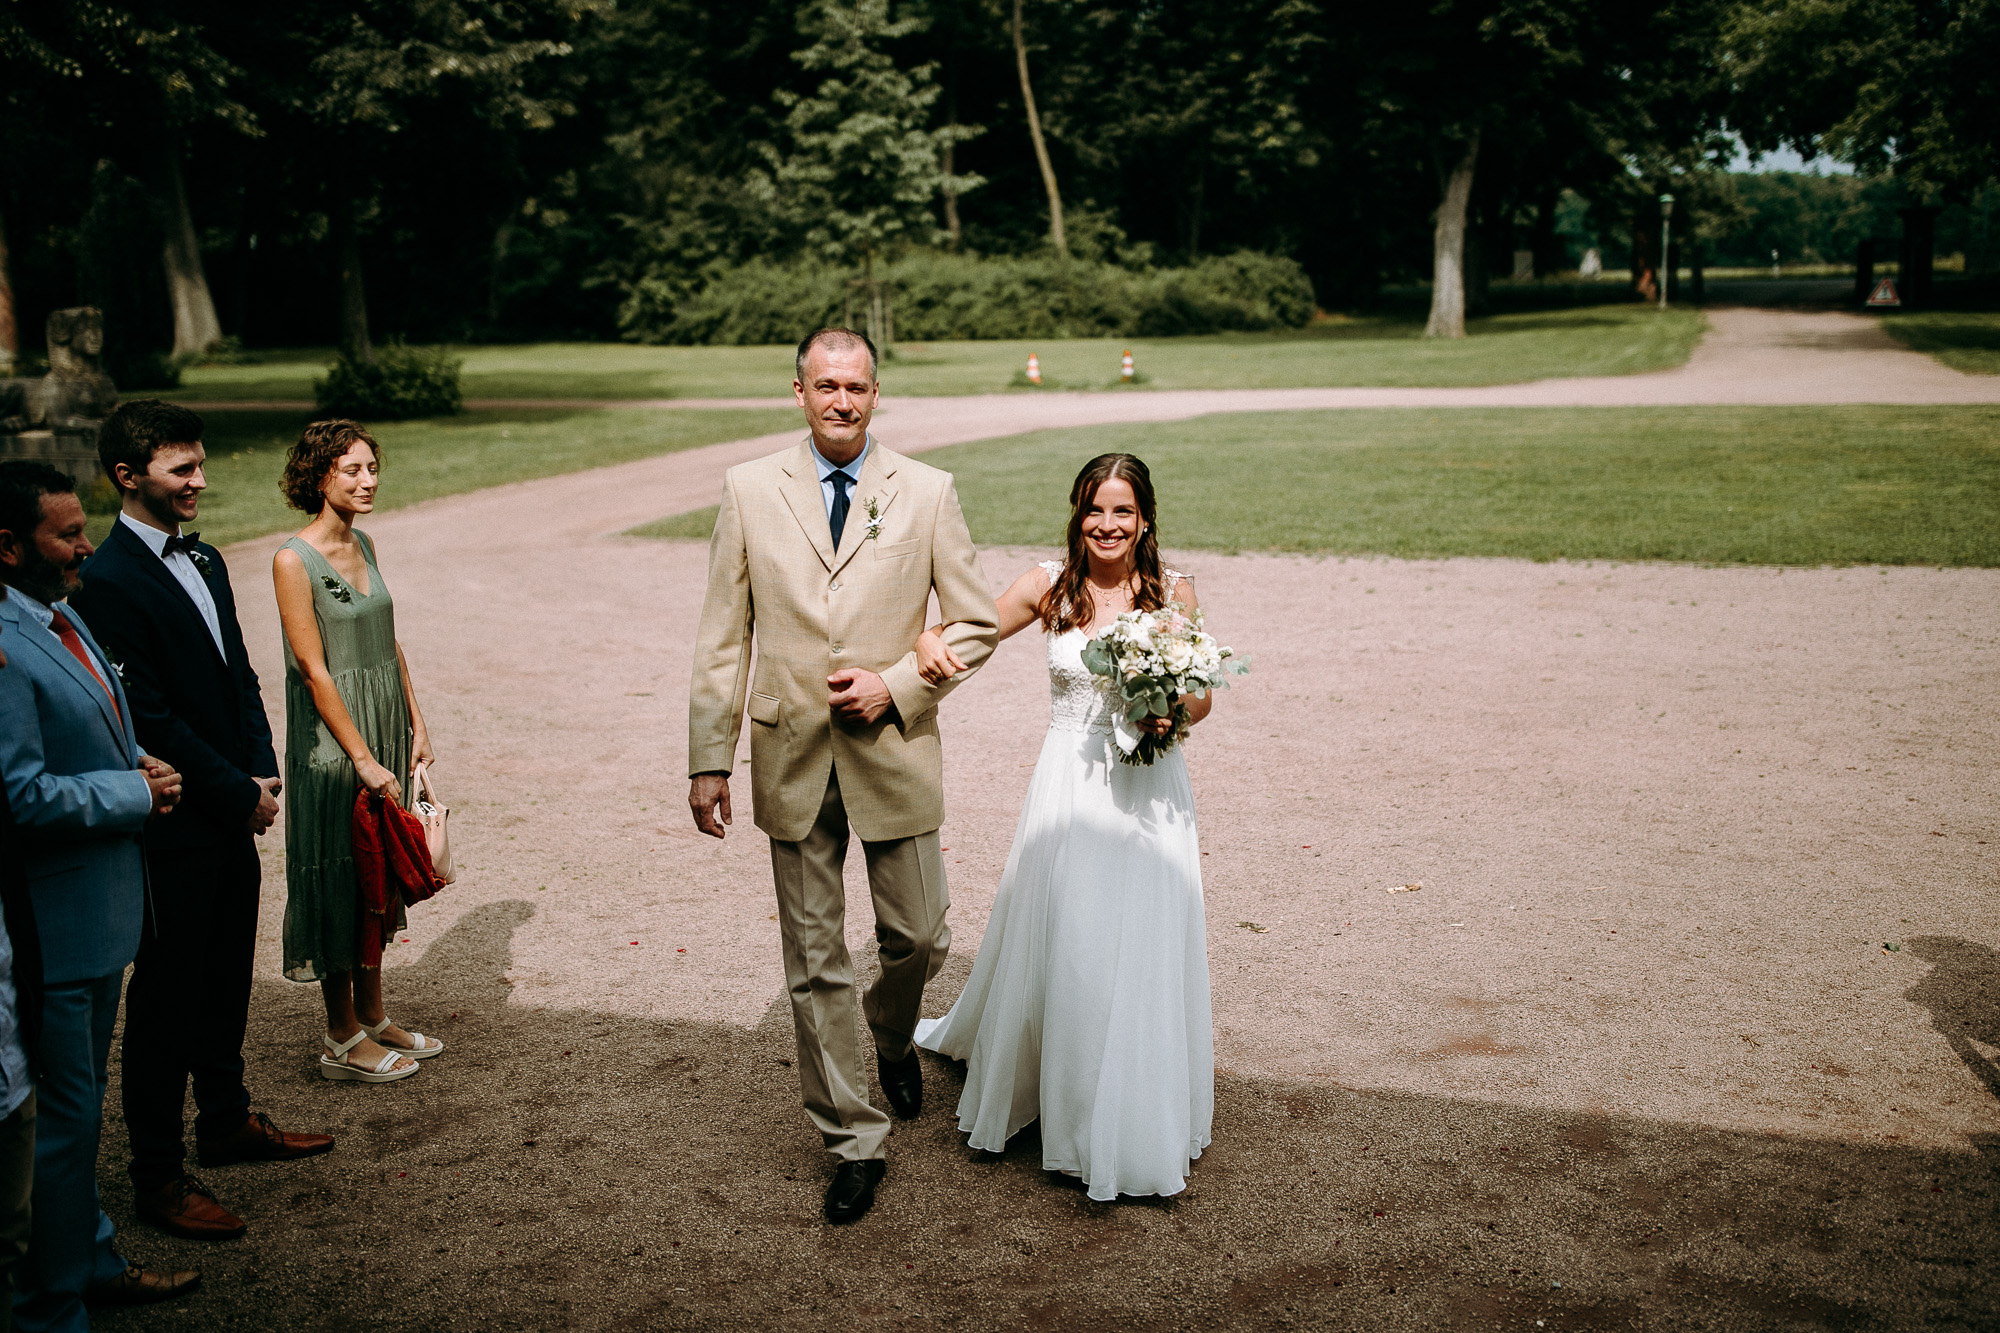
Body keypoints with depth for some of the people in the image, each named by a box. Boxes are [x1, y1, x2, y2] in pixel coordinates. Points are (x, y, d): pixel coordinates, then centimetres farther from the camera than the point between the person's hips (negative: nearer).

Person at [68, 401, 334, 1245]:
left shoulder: (203, 560, 10)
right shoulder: (109, 582, -18)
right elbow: (150, 717, -20)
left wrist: (262, 770, 1)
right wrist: (240, 793, -14)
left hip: (232, 817, 8)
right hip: (174, 824, -8)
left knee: (227, 978, 20)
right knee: (166, 996, 3)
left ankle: (227, 1120, 37)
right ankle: (158, 1177, 14)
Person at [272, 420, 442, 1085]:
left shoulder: (362, 545, 8)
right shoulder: (294, 560, -15)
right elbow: (315, 672, -17)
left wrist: (416, 725, 8)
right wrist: (363, 758, -18)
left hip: (384, 729, 8)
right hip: (331, 738, -7)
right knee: (336, 875, 2)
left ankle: (373, 1017, 27)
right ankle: (343, 1040, 13)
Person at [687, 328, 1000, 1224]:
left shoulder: (927, 493, -1)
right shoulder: (749, 490, 1)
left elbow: (975, 622, 2)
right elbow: (722, 637, 2)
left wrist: (896, 686, -12)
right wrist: (708, 760, 0)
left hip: (894, 754, 0)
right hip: (792, 761, 1)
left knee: (919, 939, 8)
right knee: (814, 965, 7)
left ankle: (892, 1038, 44)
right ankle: (853, 1143, 22)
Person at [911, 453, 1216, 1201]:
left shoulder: (1175, 593, -2)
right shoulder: (1050, 587, -2)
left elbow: (1202, 696, 4)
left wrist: (1174, 715, -17)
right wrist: (930, 642, -22)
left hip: (1149, 792, 0)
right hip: (1070, 790, 0)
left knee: (1144, 950, 4)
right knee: (1060, 947, 9)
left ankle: (1141, 1126, 24)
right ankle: (1067, 1107, 34)